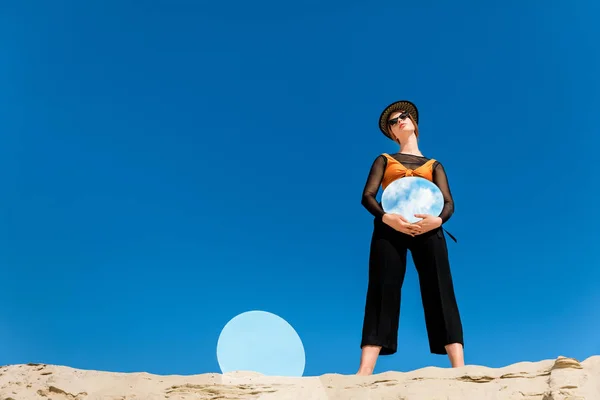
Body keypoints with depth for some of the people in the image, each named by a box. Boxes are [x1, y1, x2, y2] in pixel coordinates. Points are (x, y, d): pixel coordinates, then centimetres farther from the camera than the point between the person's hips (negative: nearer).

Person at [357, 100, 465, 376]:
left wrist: (437, 220, -16)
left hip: (427, 228, 1)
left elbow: (448, 203, 10)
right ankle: (363, 373, -17)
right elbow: (367, 196, 7)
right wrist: (386, 217, -17)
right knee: (382, 293, -12)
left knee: (440, 293, -11)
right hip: (390, 227, -1)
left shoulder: (434, 165, 26)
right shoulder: (384, 160, 24)